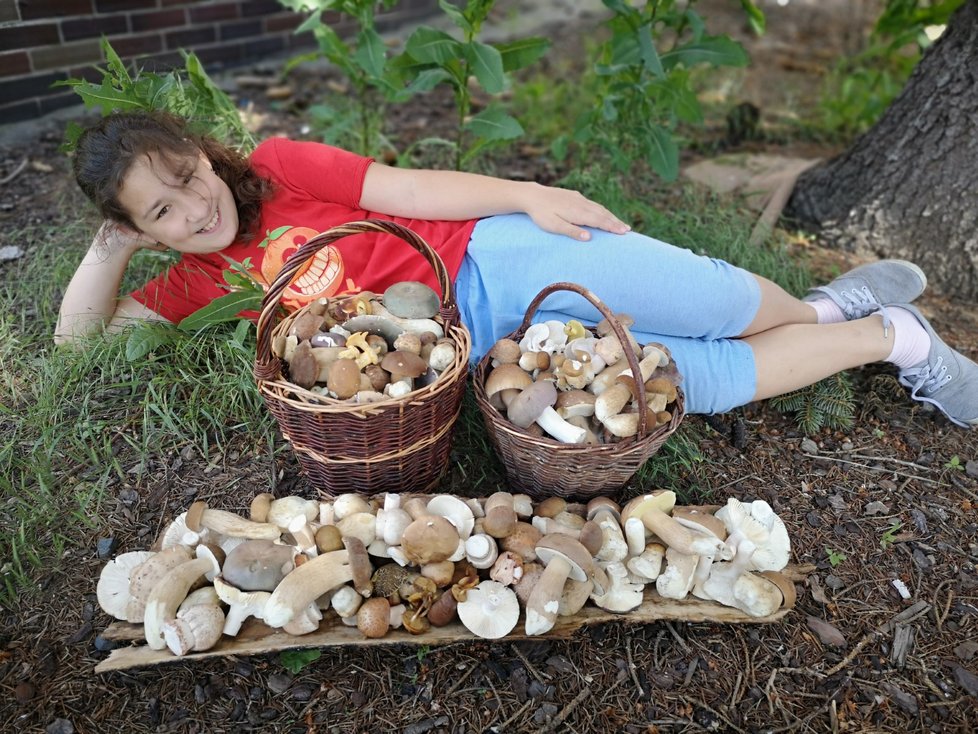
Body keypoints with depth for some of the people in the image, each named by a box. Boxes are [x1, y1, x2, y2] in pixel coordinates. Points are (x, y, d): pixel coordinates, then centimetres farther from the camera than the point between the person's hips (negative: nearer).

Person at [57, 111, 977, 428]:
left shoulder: (276, 167, 1)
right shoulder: (196, 283, 12)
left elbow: (403, 189, -5)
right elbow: (78, 335, 17)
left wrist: (529, 195, -14)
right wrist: (110, 244, 2)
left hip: (494, 259, -1)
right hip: (487, 348, 2)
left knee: (721, 308, -8)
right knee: (706, 382, -3)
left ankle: (855, 321, 22)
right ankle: (874, 335, 18)